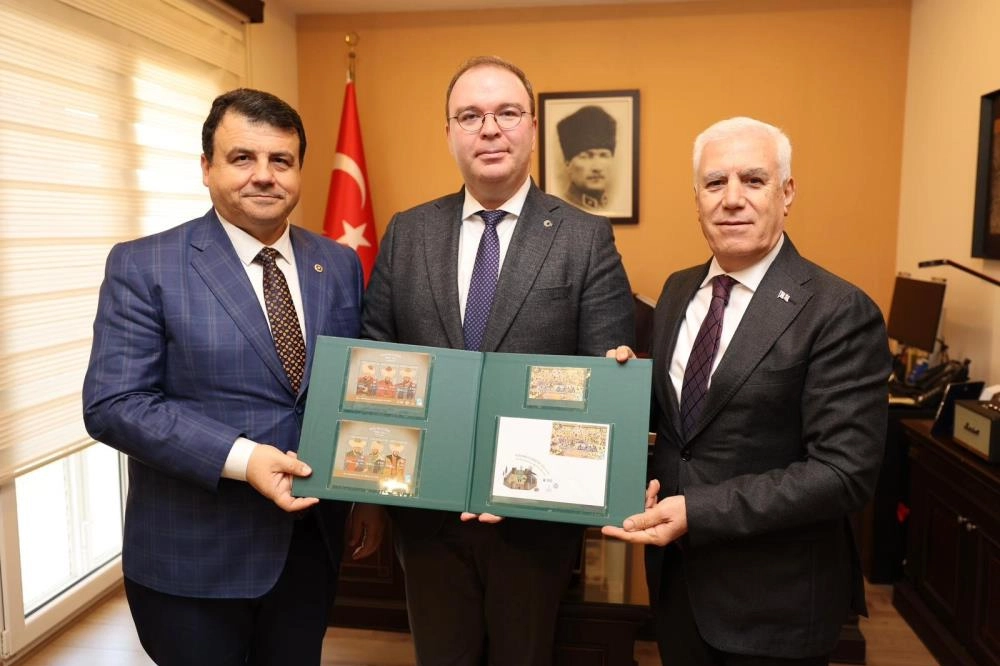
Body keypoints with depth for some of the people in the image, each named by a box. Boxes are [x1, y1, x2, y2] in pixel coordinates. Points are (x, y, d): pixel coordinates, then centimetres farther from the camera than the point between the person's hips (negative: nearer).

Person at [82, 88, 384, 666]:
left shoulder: (340, 265, 3)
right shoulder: (143, 267, -9)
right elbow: (112, 403, -14)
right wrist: (241, 459, -23)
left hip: (312, 539, 4)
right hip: (193, 556, -3)